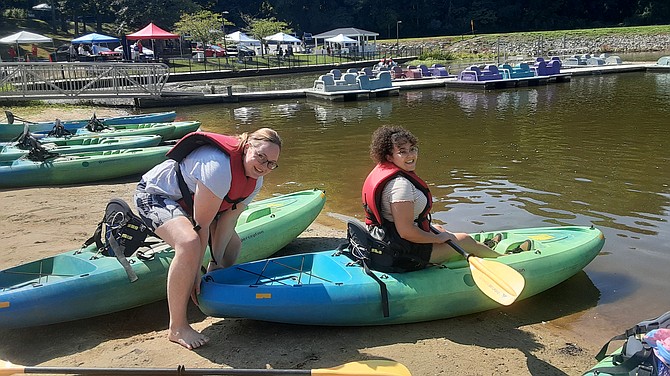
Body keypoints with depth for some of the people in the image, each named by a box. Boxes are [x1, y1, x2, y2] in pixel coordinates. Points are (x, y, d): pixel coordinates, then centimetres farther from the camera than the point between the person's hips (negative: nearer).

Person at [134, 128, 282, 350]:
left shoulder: (255, 179, -7)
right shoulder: (219, 167, -35)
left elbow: (228, 218, -6)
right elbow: (201, 225, -31)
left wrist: (216, 261, -9)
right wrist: (196, 272, -24)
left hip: (185, 199, 10)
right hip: (155, 196, -10)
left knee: (232, 243, 15)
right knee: (190, 243, -34)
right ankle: (177, 328, -22)